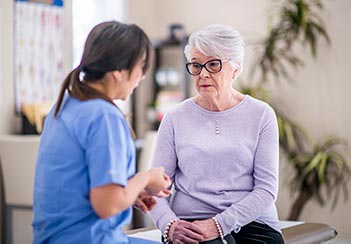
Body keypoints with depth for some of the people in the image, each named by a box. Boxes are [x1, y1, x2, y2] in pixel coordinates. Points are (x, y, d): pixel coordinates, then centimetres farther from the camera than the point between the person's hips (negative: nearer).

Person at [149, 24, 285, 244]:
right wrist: (169, 224, -15)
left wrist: (220, 224, -14)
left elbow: (266, 188, -2)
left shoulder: (261, 115, 5)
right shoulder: (175, 118, 8)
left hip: (252, 222, 1)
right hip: (190, 224, -1)